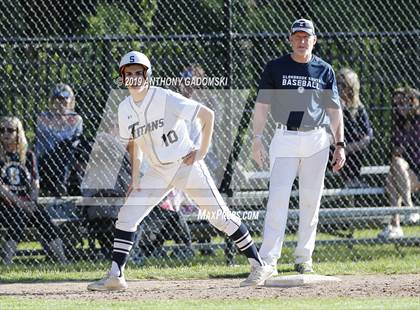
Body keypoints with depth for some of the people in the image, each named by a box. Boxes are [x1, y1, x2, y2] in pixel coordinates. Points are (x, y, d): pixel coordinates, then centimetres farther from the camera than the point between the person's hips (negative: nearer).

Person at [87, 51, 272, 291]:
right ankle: (115, 276, -3)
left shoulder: (166, 99, -18)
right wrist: (135, 176, 5)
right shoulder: (125, 109, -1)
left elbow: (207, 115, -15)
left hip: (187, 164, -5)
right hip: (159, 172, 5)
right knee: (127, 216, -6)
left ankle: (258, 264, 5)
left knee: (220, 216, -4)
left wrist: (203, 152, -13)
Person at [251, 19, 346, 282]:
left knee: (311, 200, 5)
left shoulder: (324, 70, 7)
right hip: (285, 139, -2)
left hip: (317, 141, 2)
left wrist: (340, 144, 2)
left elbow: (334, 109, 9)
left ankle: (304, 257, 14)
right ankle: (269, 258, -14)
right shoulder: (276, 68, 3)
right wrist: (257, 139, -6)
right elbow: (263, 105, 3)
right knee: (278, 197, -11)